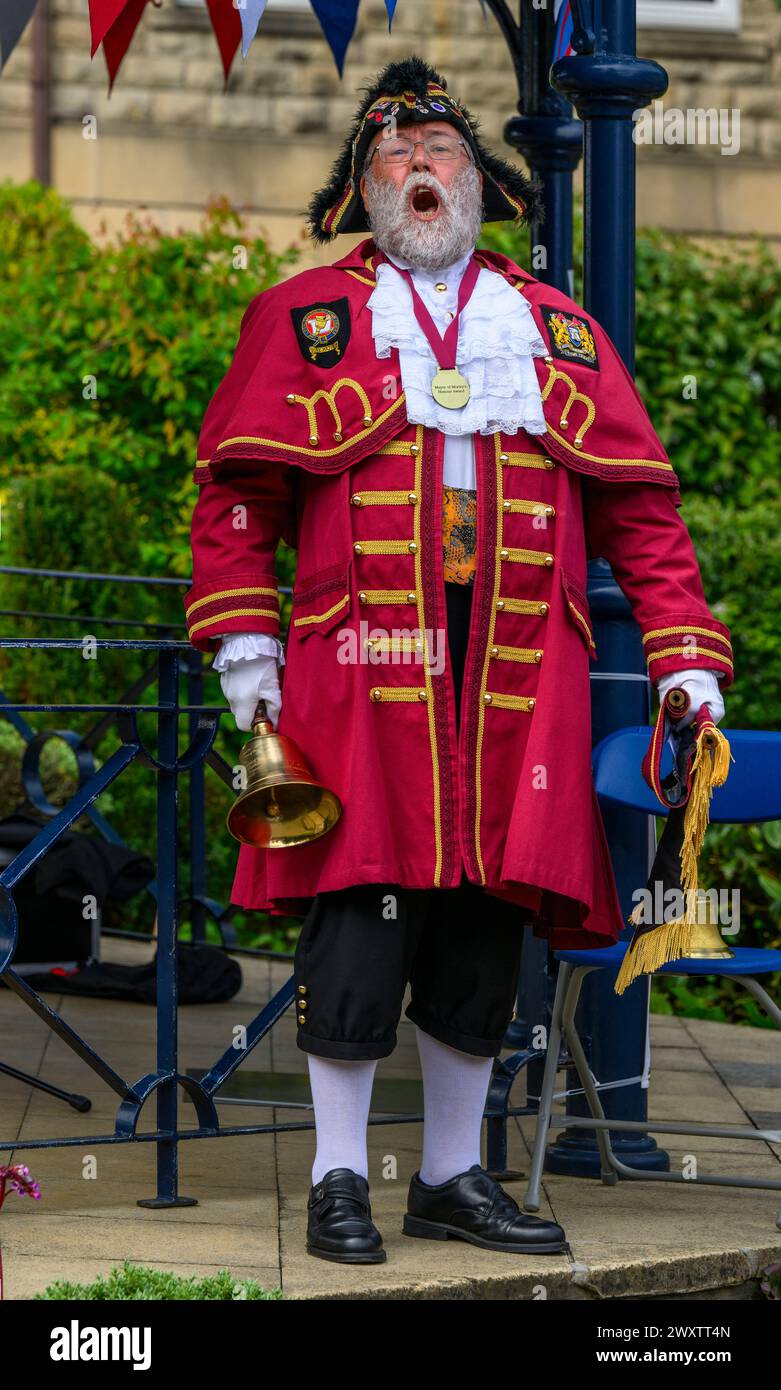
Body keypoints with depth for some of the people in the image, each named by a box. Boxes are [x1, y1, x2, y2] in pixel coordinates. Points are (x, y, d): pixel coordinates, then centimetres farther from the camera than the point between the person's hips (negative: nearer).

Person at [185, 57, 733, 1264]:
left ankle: (454, 1177, 17)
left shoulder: (557, 333, 17)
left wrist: (686, 657, 4)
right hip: (363, 668, -3)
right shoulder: (305, 318, 10)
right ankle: (340, 1182, 4)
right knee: (360, 917, -6)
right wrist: (243, 643, -5)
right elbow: (238, 487, 5)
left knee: (485, 929, 6)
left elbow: (640, 506, 14)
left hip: (520, 685, 3)